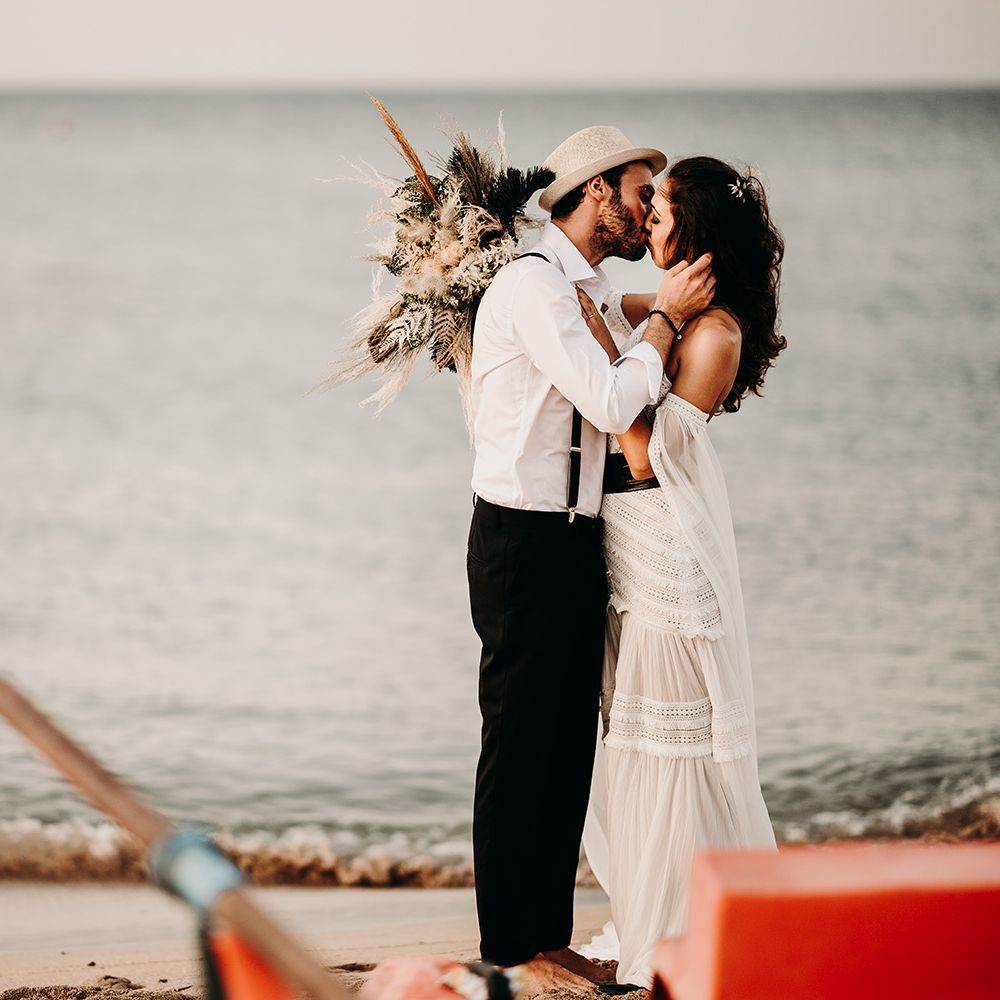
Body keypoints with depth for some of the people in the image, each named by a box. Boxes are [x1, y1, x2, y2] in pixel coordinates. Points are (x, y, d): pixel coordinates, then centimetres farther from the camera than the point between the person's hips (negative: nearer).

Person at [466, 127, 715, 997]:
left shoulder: (590, 290, 15)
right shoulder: (531, 283, -15)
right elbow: (612, 405, -21)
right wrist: (667, 316, -11)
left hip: (577, 542, 9)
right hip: (525, 542, -9)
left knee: (570, 747, 13)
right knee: (519, 747, -2)